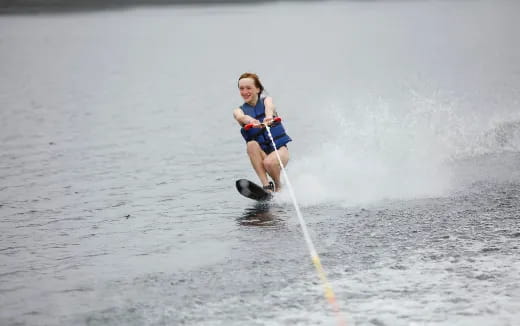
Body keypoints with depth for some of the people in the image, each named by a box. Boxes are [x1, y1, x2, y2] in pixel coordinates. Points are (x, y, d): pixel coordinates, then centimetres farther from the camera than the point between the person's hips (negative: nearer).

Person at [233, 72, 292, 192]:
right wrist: (251, 121, -45)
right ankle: (266, 185, -30)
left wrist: (268, 117, -48)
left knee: (269, 162, -33)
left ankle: (278, 186, -1)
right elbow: (241, 117, -20)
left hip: (280, 148, -2)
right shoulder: (239, 111, 6)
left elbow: (269, 107, -22)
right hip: (261, 153, 2)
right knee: (251, 145, -30)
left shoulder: (266, 100, 4)